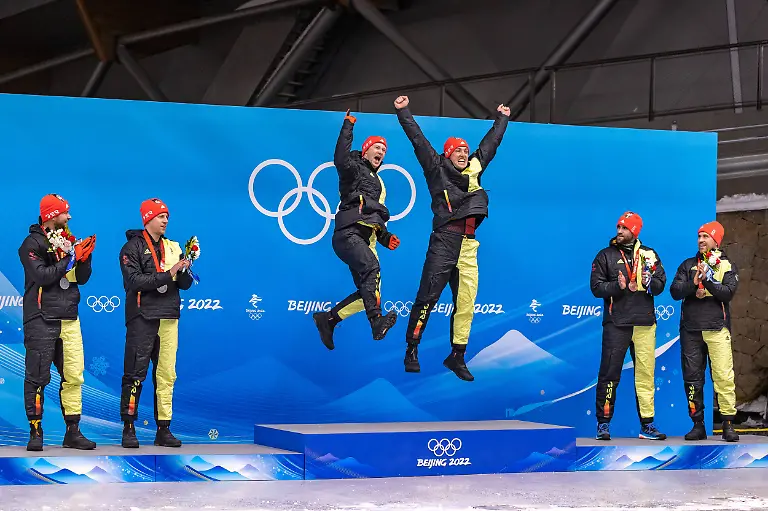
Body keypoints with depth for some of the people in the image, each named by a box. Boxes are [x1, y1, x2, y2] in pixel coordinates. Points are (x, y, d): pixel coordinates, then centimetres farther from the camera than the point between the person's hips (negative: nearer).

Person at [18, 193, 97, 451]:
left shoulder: (68, 241, 16)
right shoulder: (33, 243, -4)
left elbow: (82, 278, 12)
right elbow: (41, 275, -18)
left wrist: (84, 258, -5)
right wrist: (69, 260, -16)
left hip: (69, 319, 6)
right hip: (42, 320, -6)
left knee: (73, 376, 4)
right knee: (37, 377, -3)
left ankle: (73, 431, 9)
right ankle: (36, 432, 3)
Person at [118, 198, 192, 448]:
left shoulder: (172, 248, 15)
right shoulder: (133, 248, 0)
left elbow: (185, 284, 11)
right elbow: (135, 281, -14)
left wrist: (183, 270, -10)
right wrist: (167, 274, -18)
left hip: (169, 318, 5)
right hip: (142, 317, -5)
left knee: (166, 375, 5)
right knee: (135, 374, -3)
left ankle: (164, 430, 10)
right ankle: (128, 428, 3)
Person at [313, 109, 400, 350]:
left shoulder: (377, 183, 32)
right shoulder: (355, 169, 7)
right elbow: (341, 158, -18)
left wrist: (385, 236, 19)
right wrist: (348, 127, -13)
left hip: (365, 241, 9)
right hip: (348, 234, -9)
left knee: (368, 293, 1)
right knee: (371, 267, -34)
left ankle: (327, 318, 11)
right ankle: (376, 322, -49)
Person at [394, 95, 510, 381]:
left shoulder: (474, 169, 21)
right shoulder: (437, 169, 8)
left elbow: (490, 143, 34)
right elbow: (418, 141, 4)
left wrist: (502, 119, 44)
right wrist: (403, 113, 2)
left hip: (468, 245, 5)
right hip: (444, 241, -5)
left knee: (466, 303, 3)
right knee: (428, 297, -8)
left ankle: (457, 356, 11)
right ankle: (411, 350, 0)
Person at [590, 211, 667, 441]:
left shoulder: (649, 255, 12)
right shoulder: (606, 256, 6)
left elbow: (661, 283, 8)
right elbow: (596, 286, 0)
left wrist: (650, 282, -13)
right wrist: (618, 286, -16)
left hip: (645, 323, 2)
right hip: (616, 323, -2)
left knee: (645, 373, 3)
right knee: (609, 373, -2)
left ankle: (647, 424, 9)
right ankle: (603, 423, 6)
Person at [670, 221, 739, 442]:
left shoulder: (728, 266, 8)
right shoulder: (688, 265, 15)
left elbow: (728, 292, -8)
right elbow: (675, 291, 3)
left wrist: (707, 280, -19)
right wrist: (693, 284, -14)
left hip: (717, 328, -3)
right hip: (690, 329, 3)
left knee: (724, 375, -10)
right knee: (692, 377, 4)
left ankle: (728, 423, -6)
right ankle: (698, 424, 11)